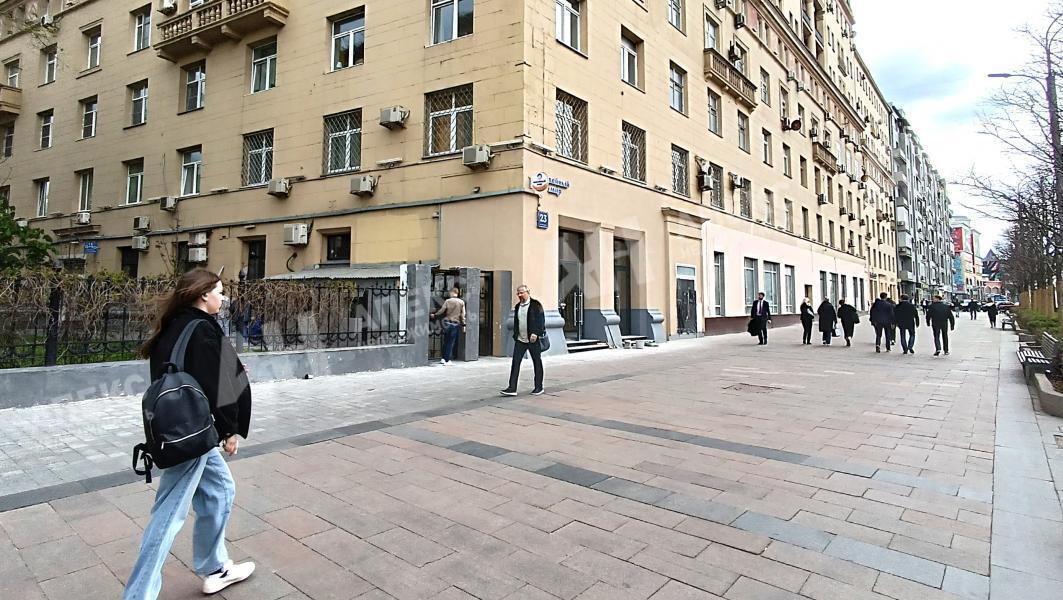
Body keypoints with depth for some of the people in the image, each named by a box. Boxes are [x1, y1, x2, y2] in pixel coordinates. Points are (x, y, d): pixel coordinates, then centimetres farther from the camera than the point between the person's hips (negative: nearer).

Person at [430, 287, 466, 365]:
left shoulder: (447, 301, -1)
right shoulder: (461, 302, 0)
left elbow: (441, 311, -2)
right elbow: (462, 315, -1)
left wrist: (434, 315, 13)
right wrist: (463, 325, 3)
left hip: (447, 323, 1)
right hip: (456, 324, 0)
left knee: (446, 341, 13)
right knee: (451, 342, 4)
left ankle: (443, 359, 13)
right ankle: (447, 360, 4)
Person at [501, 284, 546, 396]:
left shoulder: (536, 304, -6)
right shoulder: (517, 306, 14)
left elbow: (541, 320, -12)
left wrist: (535, 333, -20)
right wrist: (515, 335, 12)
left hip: (533, 339, -6)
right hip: (520, 340, 6)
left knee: (537, 363, 6)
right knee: (515, 362, -2)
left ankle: (539, 387, 17)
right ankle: (512, 388, -2)